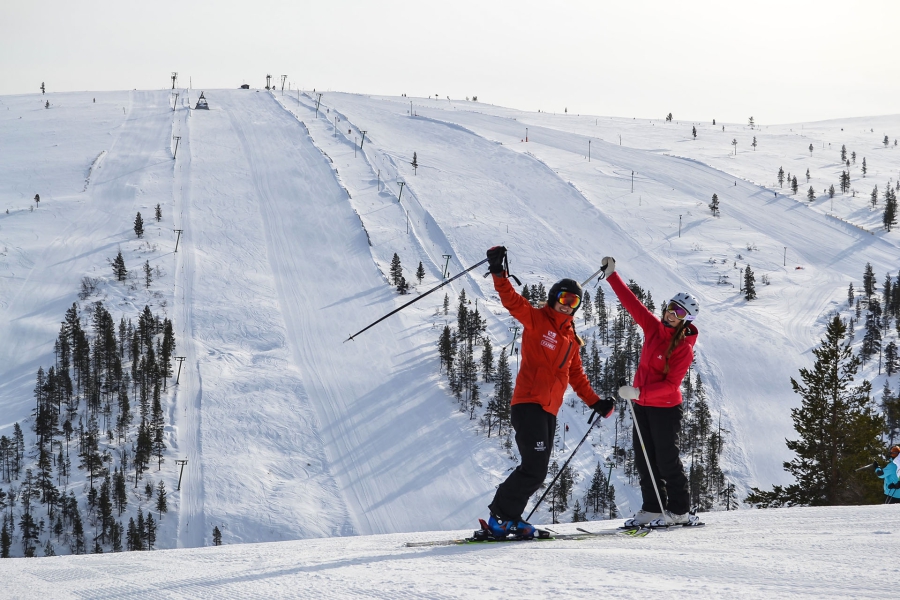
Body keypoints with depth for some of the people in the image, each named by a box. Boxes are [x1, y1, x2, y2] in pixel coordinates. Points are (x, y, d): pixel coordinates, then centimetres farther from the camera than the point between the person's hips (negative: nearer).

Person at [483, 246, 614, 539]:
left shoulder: (571, 338, 21)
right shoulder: (536, 320, 0)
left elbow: (576, 376, 26)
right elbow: (512, 301, -16)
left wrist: (595, 402, 17)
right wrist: (499, 273, -30)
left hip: (549, 411, 8)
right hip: (528, 404, -8)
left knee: (537, 471, 6)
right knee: (534, 467, -16)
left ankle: (509, 519, 12)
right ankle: (502, 515, -7)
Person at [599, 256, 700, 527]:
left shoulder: (684, 348, -16)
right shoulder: (653, 328, 2)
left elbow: (671, 384, -22)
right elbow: (632, 303, 9)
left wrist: (638, 392, -30)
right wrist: (611, 275, 9)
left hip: (665, 408, -7)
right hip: (642, 405, 7)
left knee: (666, 460, -2)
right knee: (644, 460, 9)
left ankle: (680, 512, 8)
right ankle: (653, 509, 16)